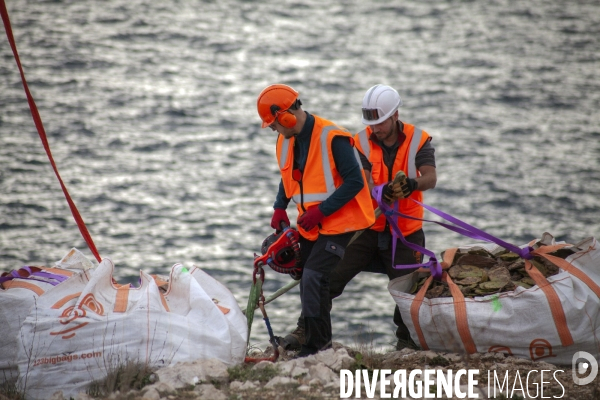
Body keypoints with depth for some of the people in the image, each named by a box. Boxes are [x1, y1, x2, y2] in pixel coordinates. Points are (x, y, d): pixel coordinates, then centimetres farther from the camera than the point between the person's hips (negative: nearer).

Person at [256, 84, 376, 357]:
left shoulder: (332, 139, -20)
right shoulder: (286, 141, 6)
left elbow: (355, 181, -21)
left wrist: (321, 211, -22)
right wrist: (280, 207, 5)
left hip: (338, 224, -8)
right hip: (310, 226, 8)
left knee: (313, 278, -19)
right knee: (310, 283, 11)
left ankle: (316, 345, -13)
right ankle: (312, 337, 23)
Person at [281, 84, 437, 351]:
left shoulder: (418, 140, -3)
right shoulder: (361, 143, -4)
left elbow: (430, 178, -17)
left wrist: (414, 184, -42)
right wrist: (382, 192, -39)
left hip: (405, 232, 0)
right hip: (365, 228, 0)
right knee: (330, 277, -9)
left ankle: (406, 341, 20)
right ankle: (305, 330, -2)